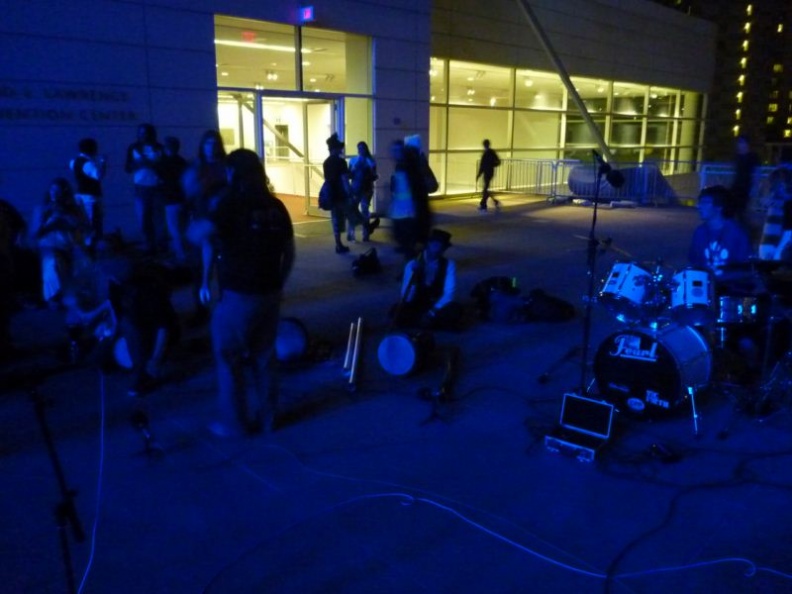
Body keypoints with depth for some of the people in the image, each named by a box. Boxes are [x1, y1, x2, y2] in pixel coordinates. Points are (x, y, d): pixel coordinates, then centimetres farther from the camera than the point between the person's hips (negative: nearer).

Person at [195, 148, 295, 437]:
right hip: (269, 294, 5)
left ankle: (232, 423, 18)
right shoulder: (275, 206, 6)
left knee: (229, 360, 10)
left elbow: (203, 235, -27)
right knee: (262, 359, 17)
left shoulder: (231, 203, -10)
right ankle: (264, 418, 25)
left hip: (237, 296, -5)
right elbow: (289, 252, 9)